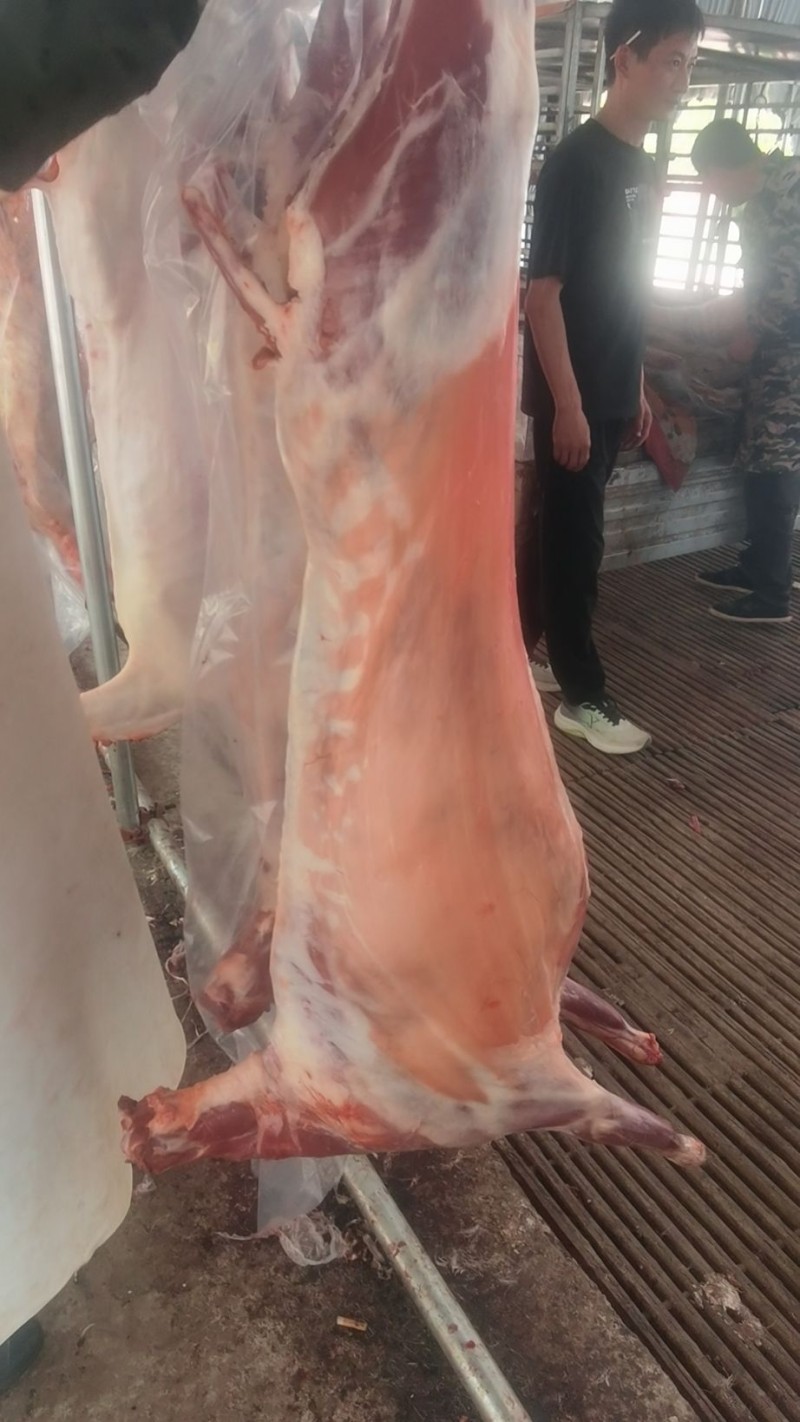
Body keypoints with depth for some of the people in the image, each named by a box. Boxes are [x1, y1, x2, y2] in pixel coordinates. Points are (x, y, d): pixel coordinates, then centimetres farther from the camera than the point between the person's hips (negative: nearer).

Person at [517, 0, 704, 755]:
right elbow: (542, 292, -16)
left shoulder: (643, 171, 13)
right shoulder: (576, 162, -12)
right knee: (573, 543, -2)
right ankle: (583, 696, 8)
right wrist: (568, 404, -20)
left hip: (610, 394, 8)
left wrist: (636, 391, 17)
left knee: (554, 531, 14)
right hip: (572, 397, -8)